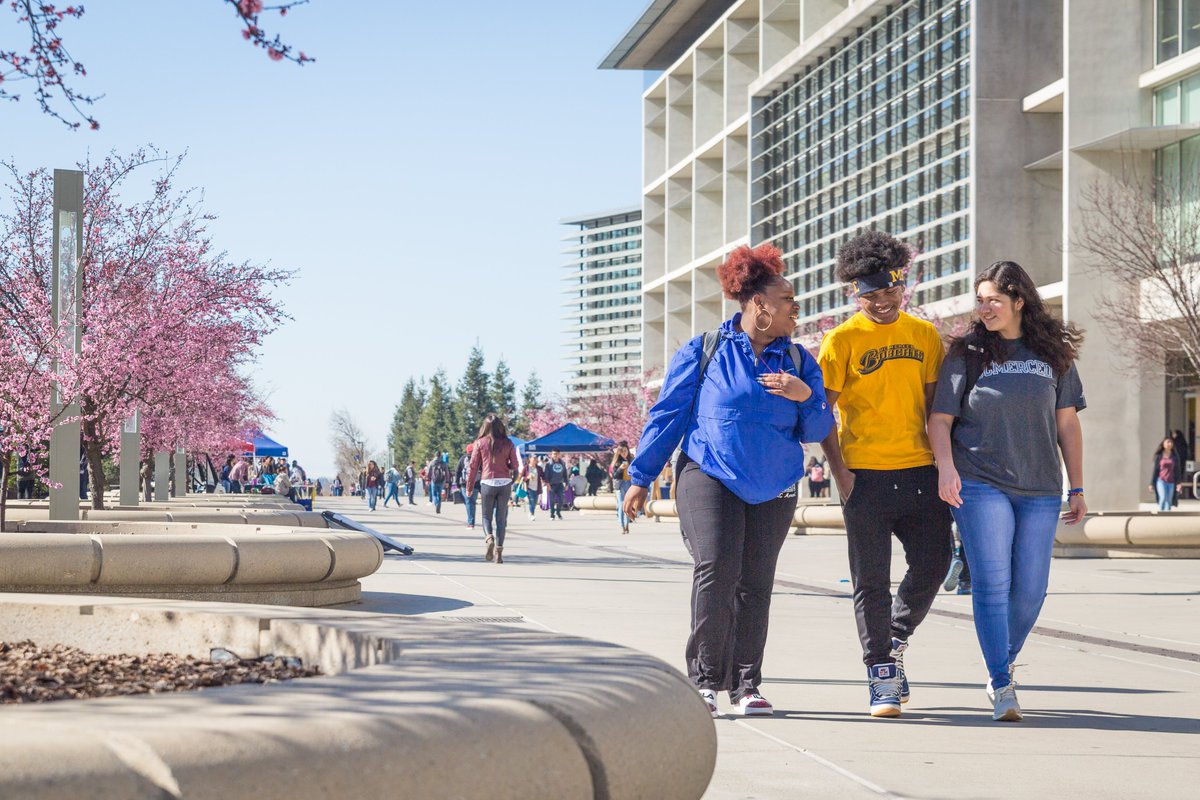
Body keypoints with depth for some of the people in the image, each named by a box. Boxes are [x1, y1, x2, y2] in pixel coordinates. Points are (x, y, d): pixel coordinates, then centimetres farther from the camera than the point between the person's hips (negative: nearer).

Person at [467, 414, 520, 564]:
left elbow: (473, 466, 1)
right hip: (505, 483, 1)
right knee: (501, 518, 8)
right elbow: (515, 465, 3)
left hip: (487, 483, -1)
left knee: (487, 516, 11)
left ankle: (489, 538, -20)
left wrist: (469, 485, 10)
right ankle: (499, 552, 4)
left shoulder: (480, 443, -1)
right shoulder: (508, 443, 1)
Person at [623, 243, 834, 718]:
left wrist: (806, 395, -11)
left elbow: (817, 431, 9)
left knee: (755, 584, 4)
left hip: (773, 489, 4)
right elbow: (668, 415, 4)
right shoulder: (703, 352, 1)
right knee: (717, 568, -19)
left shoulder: (798, 362, 10)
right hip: (710, 477, -4)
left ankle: (745, 684, 16)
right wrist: (640, 477, 4)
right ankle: (704, 677, -7)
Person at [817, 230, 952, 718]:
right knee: (872, 580, 0)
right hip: (866, 476, -3)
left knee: (933, 563, 2)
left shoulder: (924, 335, 8)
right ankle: (882, 676, 9)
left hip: (919, 471, 3)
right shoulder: (842, 340, -3)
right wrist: (839, 471, -11)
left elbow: (934, 403, 12)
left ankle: (894, 640, 27)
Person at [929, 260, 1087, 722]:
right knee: (992, 584, -9)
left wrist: (1076, 488, 11)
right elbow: (940, 418, 1)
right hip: (980, 485, -2)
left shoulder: (1053, 354, 9)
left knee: (1030, 591, 4)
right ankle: (1002, 686, -5)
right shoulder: (968, 353, 3)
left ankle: (1002, 665, 27)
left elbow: (1067, 423, 13)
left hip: (1040, 491, 3)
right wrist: (946, 466, -16)